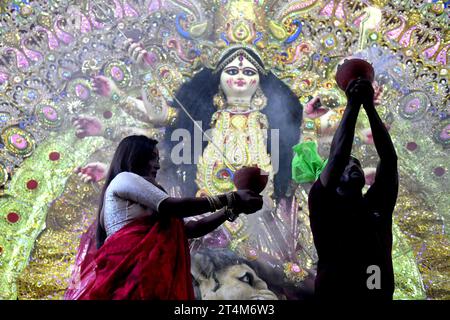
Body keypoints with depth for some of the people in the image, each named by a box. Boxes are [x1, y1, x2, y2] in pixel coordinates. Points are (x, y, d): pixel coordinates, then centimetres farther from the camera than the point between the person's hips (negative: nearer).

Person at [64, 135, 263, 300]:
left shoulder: (151, 203, 31)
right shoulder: (124, 179, 5)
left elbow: (190, 229, 22)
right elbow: (172, 206, -8)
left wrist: (231, 210, 14)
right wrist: (230, 199, -5)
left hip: (145, 278, 9)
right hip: (126, 274, -9)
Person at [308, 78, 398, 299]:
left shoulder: (377, 204, 13)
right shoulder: (324, 204, 3)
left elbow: (389, 159, 4)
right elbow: (336, 157, -10)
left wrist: (370, 107, 0)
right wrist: (352, 106, -6)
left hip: (380, 295, 4)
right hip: (335, 294, -4)